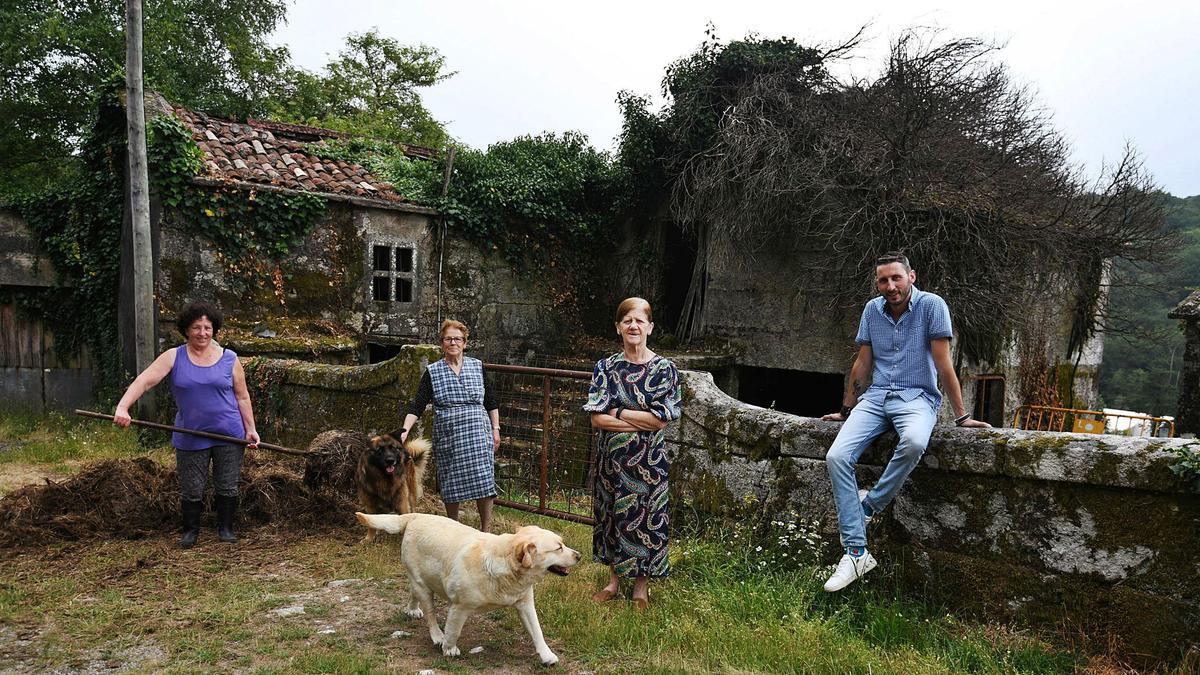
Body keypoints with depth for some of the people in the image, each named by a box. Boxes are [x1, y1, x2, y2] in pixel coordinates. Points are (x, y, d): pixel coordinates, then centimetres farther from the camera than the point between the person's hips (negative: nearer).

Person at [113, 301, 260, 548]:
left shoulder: (230, 359, 2)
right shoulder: (173, 357, 0)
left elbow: (242, 397, 7)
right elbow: (144, 381, -11)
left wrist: (250, 429, 2)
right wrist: (122, 408, -27)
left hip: (229, 435, 0)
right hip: (190, 438, 0)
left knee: (227, 487, 7)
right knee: (191, 490, 6)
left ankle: (225, 528, 25)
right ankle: (191, 530, 26)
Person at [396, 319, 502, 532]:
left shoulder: (477, 366, 6)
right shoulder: (432, 372, 2)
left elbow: (491, 402, 11)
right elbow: (417, 405, -3)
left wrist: (495, 429, 7)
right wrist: (405, 430, -15)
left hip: (478, 435, 0)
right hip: (447, 438, 0)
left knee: (484, 481, -5)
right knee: (450, 484, 7)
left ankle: (486, 529, 8)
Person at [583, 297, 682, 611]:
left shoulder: (664, 369, -6)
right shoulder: (605, 367, 0)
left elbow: (661, 419, -13)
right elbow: (596, 418, -8)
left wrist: (618, 413, -11)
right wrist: (641, 421, -15)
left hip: (647, 460, -3)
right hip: (611, 457, 3)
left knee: (644, 516, 7)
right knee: (612, 513, 13)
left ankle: (641, 585, 25)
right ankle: (614, 579, 31)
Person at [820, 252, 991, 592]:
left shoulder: (931, 305, -7)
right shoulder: (872, 310, 8)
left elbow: (943, 363, -9)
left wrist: (962, 416, -8)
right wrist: (846, 411, 18)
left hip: (917, 396, -4)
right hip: (876, 396, 4)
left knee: (914, 442, -40)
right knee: (837, 456, -20)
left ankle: (869, 505, -15)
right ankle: (856, 553, -17)